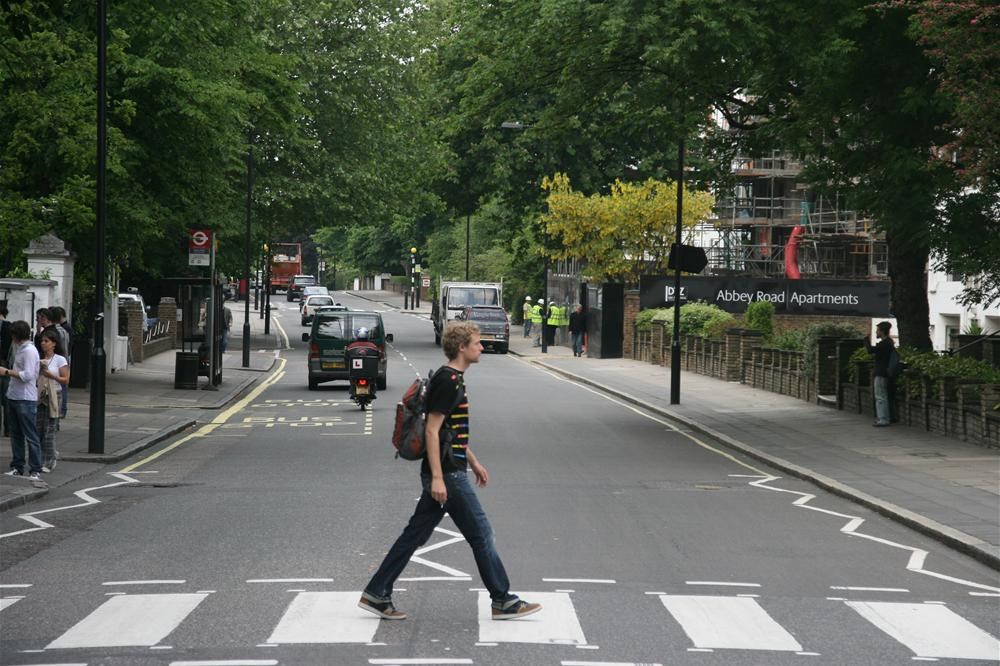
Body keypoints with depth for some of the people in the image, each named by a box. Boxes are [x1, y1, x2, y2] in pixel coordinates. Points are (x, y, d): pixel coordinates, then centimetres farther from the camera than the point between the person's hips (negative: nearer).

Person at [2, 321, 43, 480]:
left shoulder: (30, 351, -15)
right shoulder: (19, 348, 15)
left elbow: (28, 375, -22)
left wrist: (7, 372, -17)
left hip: (25, 400, -10)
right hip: (13, 396, 10)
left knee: (30, 436, -6)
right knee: (16, 435, 14)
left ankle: (35, 471, -3)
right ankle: (17, 467, 20)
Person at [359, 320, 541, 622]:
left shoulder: (452, 379, 16)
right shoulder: (448, 382, -16)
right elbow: (432, 430, -20)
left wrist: (473, 462, 29)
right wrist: (437, 478, -23)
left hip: (446, 473, 10)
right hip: (448, 474, -10)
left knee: (416, 534, 11)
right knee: (480, 533, -2)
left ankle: (376, 594, 12)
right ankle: (503, 602, 7)